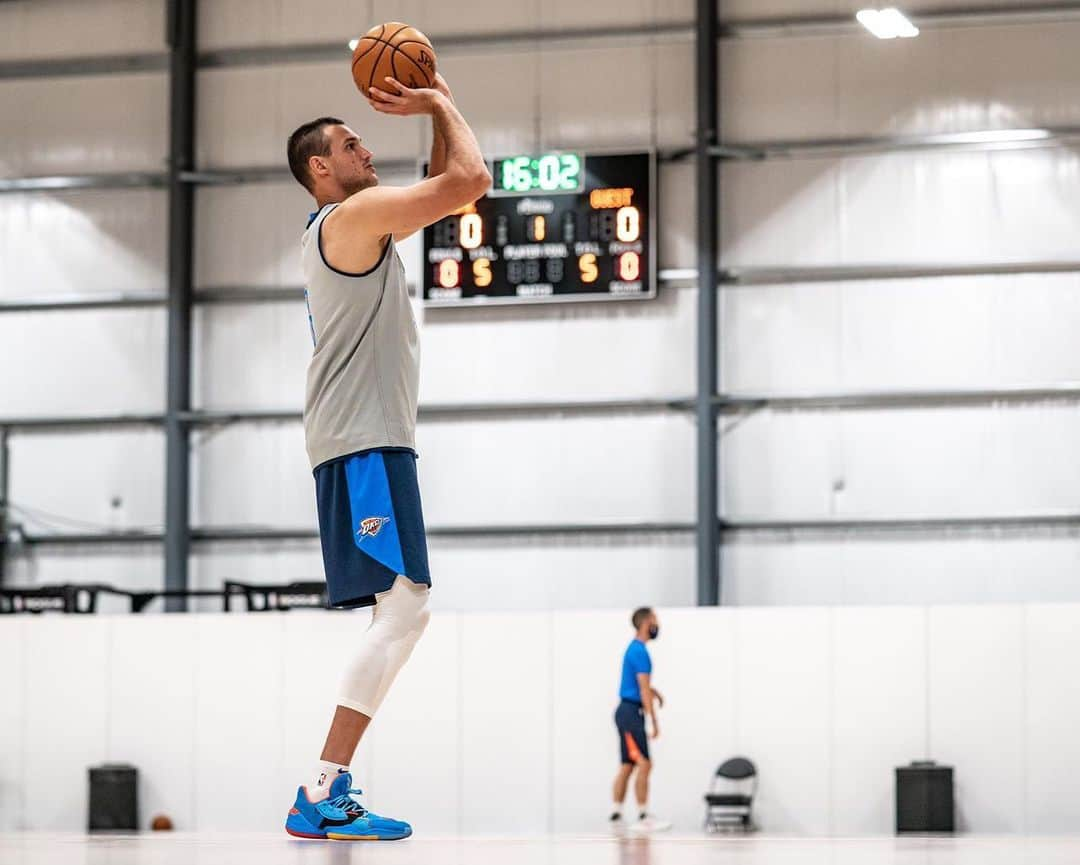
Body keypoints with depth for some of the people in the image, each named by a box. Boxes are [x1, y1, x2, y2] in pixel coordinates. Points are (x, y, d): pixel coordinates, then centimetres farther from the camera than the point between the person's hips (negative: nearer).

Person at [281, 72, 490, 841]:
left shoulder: (358, 227, 22)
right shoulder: (353, 215, -8)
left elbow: (447, 189, 32)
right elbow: (471, 180, -14)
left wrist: (434, 110, 21)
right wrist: (441, 105, 1)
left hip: (365, 444, 11)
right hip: (363, 443, -11)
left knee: (405, 611, 11)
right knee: (402, 606, -17)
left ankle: (329, 786, 9)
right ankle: (323, 797, -22)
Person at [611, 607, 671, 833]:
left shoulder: (635, 649, 15)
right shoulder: (640, 651, -16)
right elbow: (644, 690, -19)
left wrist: (653, 691, 13)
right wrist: (655, 722, -19)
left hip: (628, 712, 10)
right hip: (631, 712, -10)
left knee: (628, 766, 12)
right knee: (644, 765, -13)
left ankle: (616, 815, 15)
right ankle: (643, 818, -15)